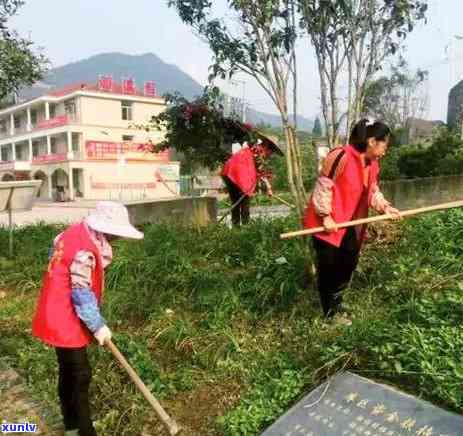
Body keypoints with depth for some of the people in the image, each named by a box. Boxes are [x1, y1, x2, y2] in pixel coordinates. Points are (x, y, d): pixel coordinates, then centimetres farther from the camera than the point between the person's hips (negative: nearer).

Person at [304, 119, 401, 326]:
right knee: (329, 268, 2)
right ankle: (331, 313, 19)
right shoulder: (341, 156, -23)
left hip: (350, 225, 9)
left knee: (349, 263, 15)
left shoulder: (373, 164, 5)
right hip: (328, 223, -8)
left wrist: (385, 207, -4)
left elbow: (372, 191, 13)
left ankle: (336, 302, 36)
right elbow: (323, 187, -21)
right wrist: (325, 216, -20)